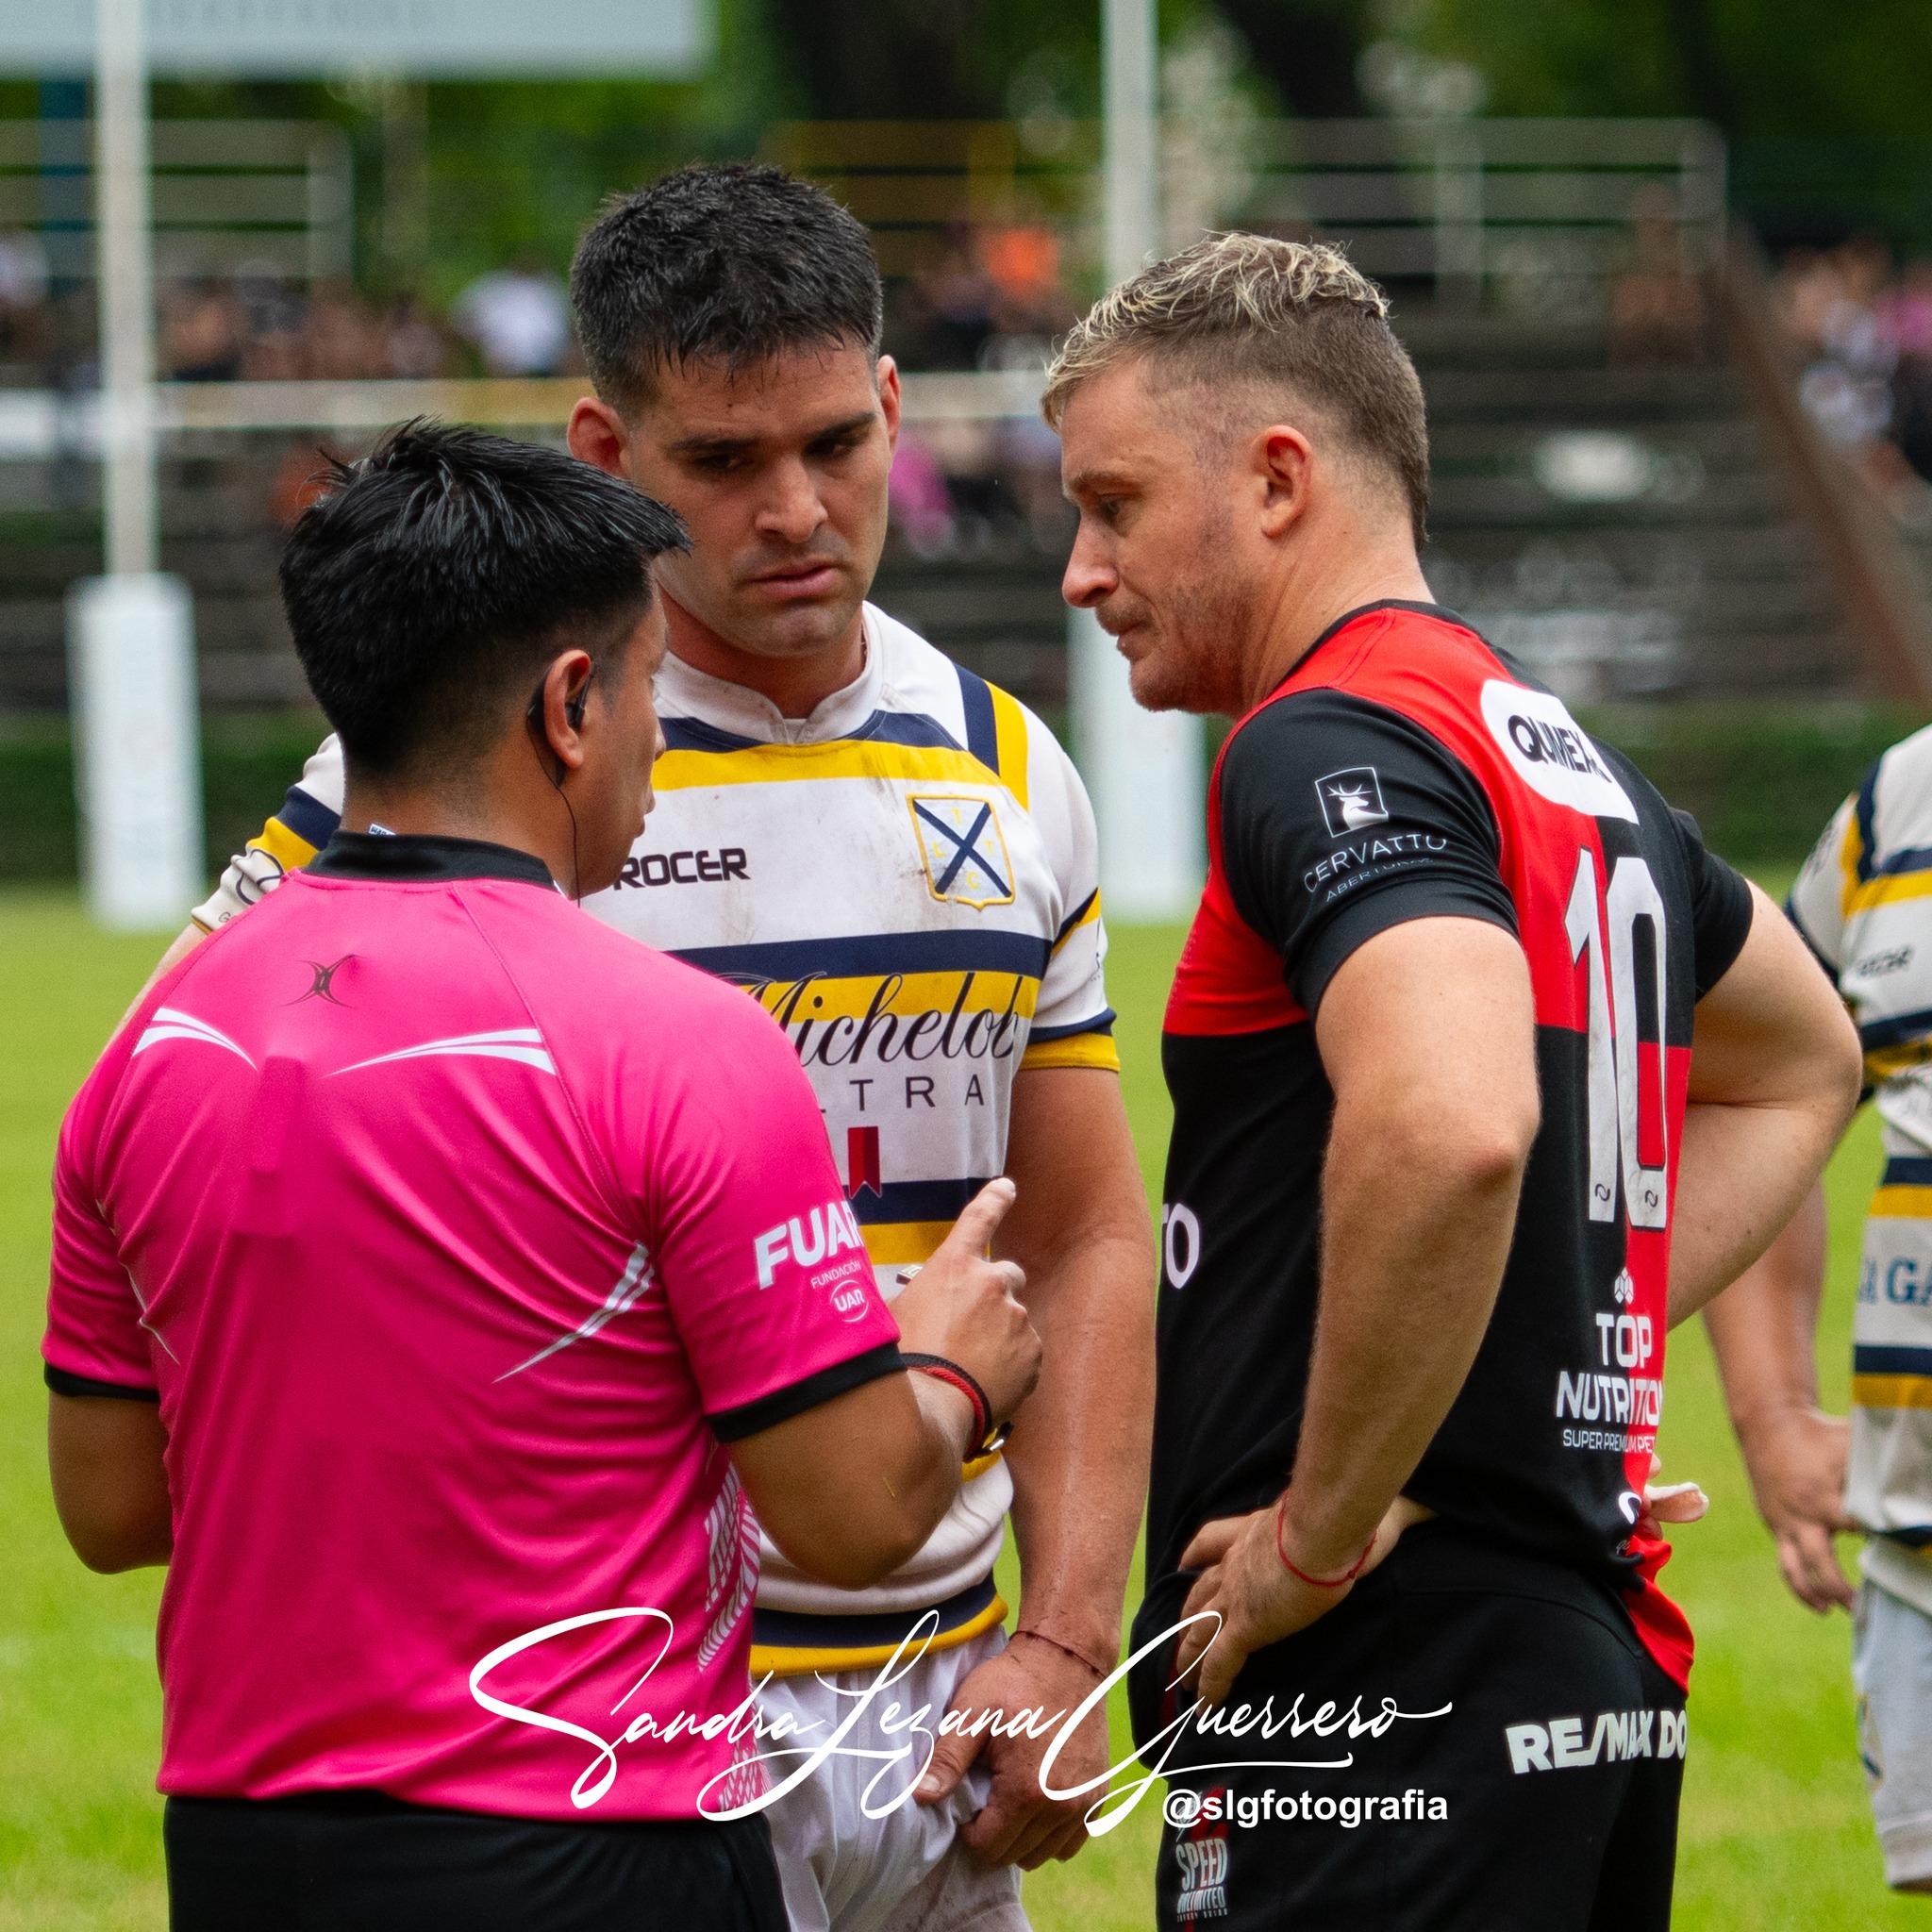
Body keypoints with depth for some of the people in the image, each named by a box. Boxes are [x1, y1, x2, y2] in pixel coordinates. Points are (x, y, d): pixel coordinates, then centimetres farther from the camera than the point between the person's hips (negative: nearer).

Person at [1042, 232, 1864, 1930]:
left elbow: (1451, 1126, -31)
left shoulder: (1328, 749, -12)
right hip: (1609, 1682, 9)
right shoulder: (1571, 759, 17)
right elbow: (1801, 1060, 35)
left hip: (1382, 1699, -9)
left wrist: (1322, 1529, -20)